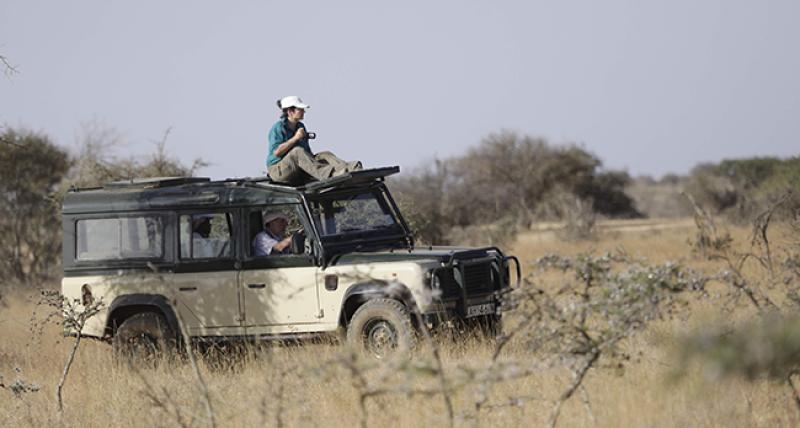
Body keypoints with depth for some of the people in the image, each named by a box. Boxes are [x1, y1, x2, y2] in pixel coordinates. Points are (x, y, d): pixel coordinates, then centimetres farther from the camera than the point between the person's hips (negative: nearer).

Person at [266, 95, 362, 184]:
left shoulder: (300, 126, 14)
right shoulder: (278, 128, -9)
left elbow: (307, 151, 19)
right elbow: (276, 152, -21)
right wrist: (295, 138, -20)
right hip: (278, 169, -7)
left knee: (324, 154, -14)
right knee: (298, 151, -35)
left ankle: (351, 168, -44)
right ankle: (327, 174, -57)